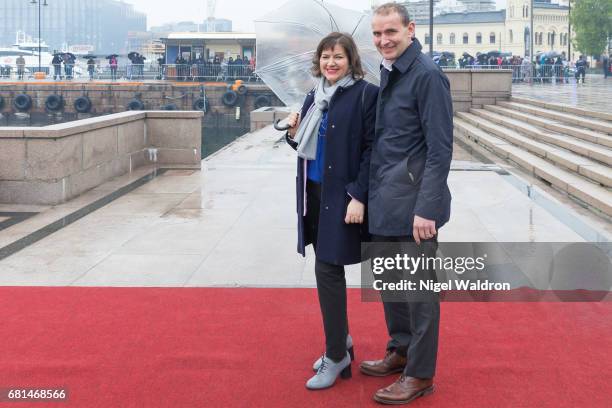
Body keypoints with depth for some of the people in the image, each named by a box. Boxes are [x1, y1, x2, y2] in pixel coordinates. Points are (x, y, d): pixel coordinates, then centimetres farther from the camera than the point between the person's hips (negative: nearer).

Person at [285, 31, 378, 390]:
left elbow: (372, 149, -13)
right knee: (328, 268, 13)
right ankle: (340, 340, 29)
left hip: (342, 196, -7)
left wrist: (359, 196, -20)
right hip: (314, 192, 7)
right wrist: (295, 132, -3)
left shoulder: (366, 94, -10)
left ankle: (337, 356, 3)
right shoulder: (315, 97, 11)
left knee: (327, 270, -8)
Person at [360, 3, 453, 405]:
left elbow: (440, 149, -16)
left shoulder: (427, 75, -14)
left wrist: (427, 209, -20)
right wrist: (372, 192, 14)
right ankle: (400, 350, 35)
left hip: (413, 203, -8)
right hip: (384, 201, 8)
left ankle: (420, 374, 15)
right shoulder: (388, 72, 11)